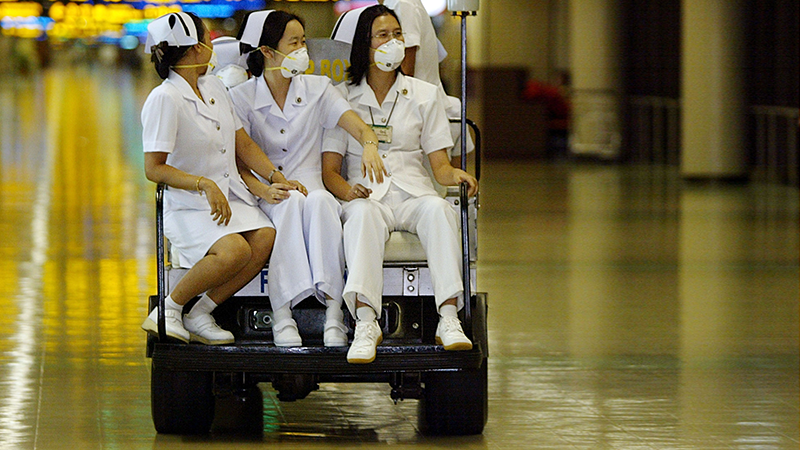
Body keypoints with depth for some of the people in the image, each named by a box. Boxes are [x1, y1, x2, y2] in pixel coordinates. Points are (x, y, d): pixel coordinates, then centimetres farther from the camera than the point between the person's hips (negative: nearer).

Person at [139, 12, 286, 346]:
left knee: (264, 238, -24)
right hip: (188, 206, -7)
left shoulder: (214, 87, 14)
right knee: (235, 250, -33)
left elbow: (244, 144, 19)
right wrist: (205, 185, -24)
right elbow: (154, 169, -14)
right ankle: (169, 310, -13)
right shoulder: (164, 99, -10)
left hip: (231, 197, 7)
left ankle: (200, 316, -12)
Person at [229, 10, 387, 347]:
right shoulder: (242, 98, 3)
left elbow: (362, 129, -2)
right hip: (268, 201, -1)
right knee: (291, 202, -36)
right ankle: (282, 316, -45)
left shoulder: (318, 89, 10)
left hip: (313, 186, 1)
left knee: (320, 200, -34)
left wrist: (370, 146, -27)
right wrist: (265, 189, -26)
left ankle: (334, 311, -45)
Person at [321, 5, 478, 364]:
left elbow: (439, 165, 9)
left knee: (437, 208, -34)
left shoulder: (423, 95, 15)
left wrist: (455, 174, -16)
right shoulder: (343, 97, 10)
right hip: (366, 196, -1)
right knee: (363, 214, -37)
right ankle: (365, 324, -52)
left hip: (412, 193, 1)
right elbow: (329, 171, 4)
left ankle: (449, 320, -44)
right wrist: (348, 191, -19)